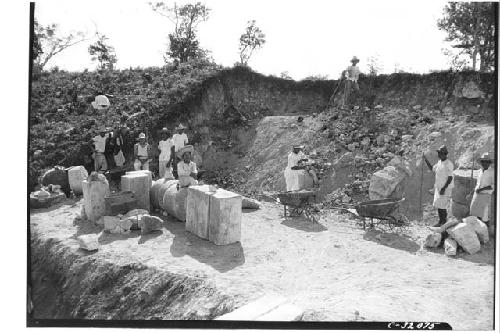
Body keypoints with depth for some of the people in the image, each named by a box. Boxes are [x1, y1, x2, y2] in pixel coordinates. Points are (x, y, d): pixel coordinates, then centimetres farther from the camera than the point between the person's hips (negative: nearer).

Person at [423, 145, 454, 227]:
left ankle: (444, 222, 6)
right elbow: (432, 169, 22)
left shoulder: (449, 164, -16)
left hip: (446, 188, -8)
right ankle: (440, 221, 22)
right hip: (438, 187, 8)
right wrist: (425, 159, 14)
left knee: (442, 206, -6)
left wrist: (444, 188, -23)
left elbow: (450, 177, -18)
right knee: (438, 205, 11)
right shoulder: (439, 162, 9)